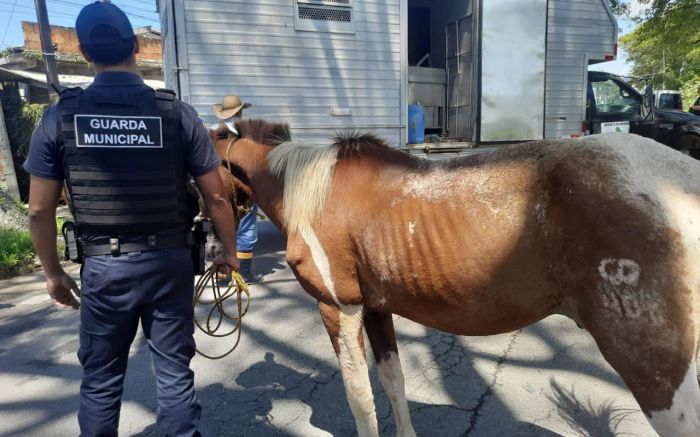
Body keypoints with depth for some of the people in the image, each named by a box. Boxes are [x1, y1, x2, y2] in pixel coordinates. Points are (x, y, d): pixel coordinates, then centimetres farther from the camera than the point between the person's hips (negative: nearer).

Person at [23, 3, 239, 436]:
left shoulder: (60, 117, -4)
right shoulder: (177, 114, -7)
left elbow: (40, 210, -1)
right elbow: (217, 197, -5)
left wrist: (54, 274, 13)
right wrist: (230, 251, 10)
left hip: (103, 266, 1)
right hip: (170, 262, 0)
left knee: (101, 379, 18)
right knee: (175, 372, 13)